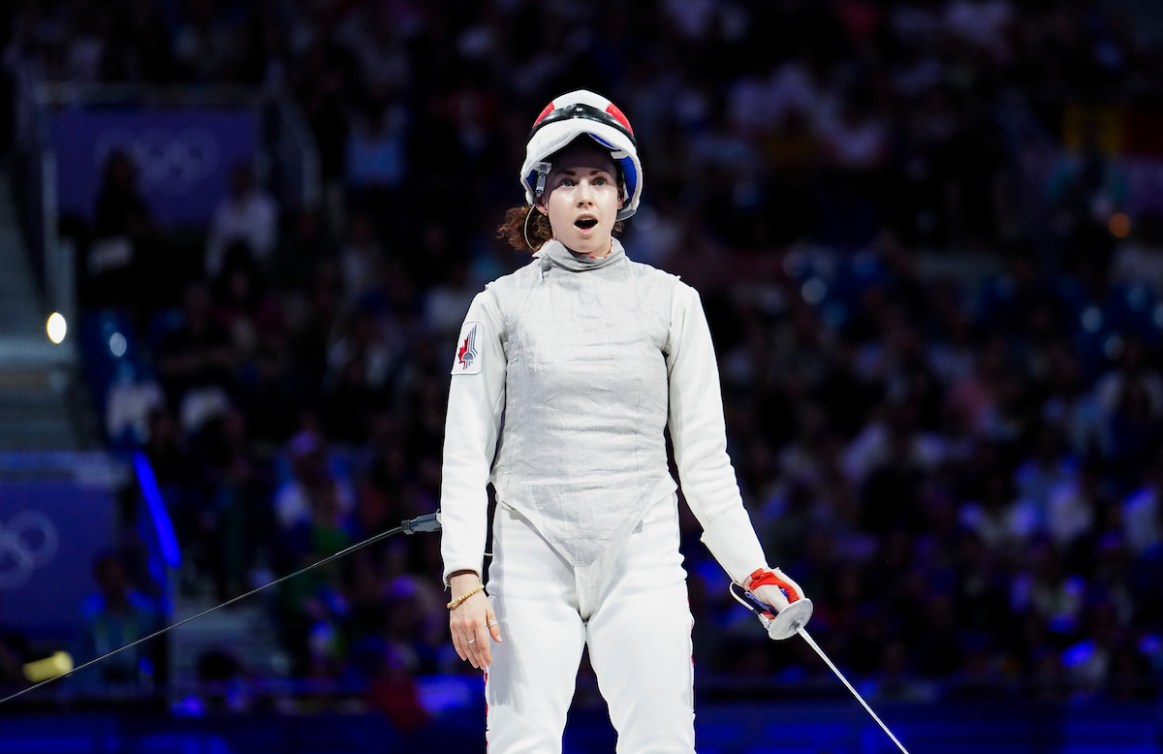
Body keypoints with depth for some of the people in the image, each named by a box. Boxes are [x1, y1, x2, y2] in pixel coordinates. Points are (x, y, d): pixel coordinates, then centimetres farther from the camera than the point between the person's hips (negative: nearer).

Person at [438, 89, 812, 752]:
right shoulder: (502, 306, 6)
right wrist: (464, 577, -6)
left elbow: (703, 454, 9)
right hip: (534, 558, 0)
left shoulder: (670, 303, 8)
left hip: (641, 556, 0)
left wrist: (751, 568, 2)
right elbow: (468, 452, 5)